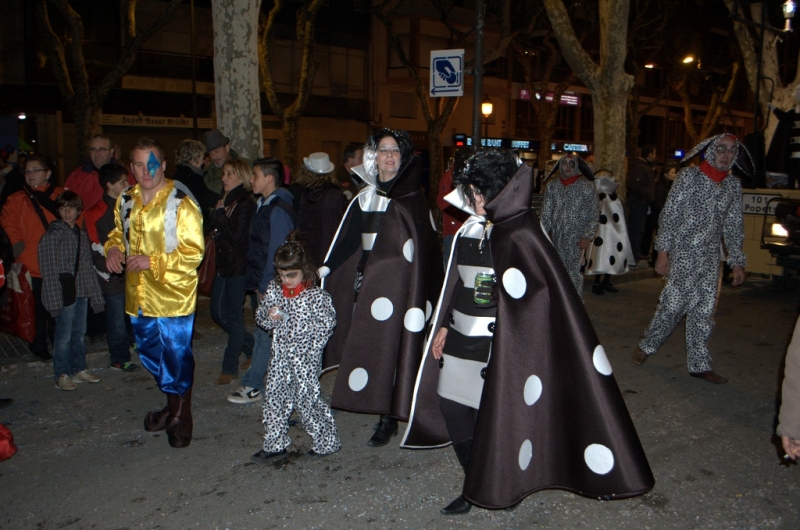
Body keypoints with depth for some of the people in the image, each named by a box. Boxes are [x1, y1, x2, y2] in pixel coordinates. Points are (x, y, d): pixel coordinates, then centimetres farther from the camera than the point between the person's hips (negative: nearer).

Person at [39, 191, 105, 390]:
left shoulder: (82, 234, 12)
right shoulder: (52, 235, -6)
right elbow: (49, 269, -9)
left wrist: (95, 294, 11)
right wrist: (55, 298, -15)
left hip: (82, 291, 6)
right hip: (65, 292, -6)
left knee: (79, 333, 14)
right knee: (64, 335, -2)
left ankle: (79, 369, 25)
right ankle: (62, 375, 9)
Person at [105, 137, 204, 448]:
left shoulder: (181, 204, -13)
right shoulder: (125, 201, 7)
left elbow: (193, 253, -16)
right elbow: (118, 233, 22)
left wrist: (153, 262, -23)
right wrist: (114, 248, -1)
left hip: (173, 296, -7)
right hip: (138, 297, 7)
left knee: (177, 358, 4)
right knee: (150, 357, 20)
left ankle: (181, 416, 26)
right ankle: (173, 405, 42)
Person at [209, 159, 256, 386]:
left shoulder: (246, 204, -13)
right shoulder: (226, 202, 13)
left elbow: (236, 236, -20)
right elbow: (212, 227, 8)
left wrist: (220, 214, -14)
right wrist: (218, 212, -9)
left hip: (238, 267, -9)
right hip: (223, 265, 9)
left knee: (234, 316, 1)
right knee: (218, 313, 14)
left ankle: (230, 368, 12)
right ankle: (252, 348, 30)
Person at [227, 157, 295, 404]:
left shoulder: (278, 210, -17)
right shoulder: (263, 205, 13)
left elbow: (276, 252, -19)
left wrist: (264, 287, -16)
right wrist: (256, 283, 14)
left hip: (270, 286, -9)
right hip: (260, 284, 9)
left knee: (265, 334, 1)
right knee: (264, 333, 15)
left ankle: (252, 386, 9)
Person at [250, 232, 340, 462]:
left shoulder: (316, 296, -12)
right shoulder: (274, 291, 3)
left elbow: (327, 324, -10)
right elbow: (260, 316, 12)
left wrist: (311, 349, -14)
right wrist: (269, 316, -11)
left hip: (305, 359, -6)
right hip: (280, 356, 6)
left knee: (307, 399, -1)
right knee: (274, 398, 9)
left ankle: (327, 441, 17)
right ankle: (275, 445, 24)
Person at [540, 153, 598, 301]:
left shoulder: (586, 186, -2)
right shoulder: (553, 186, 8)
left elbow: (593, 215, -4)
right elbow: (546, 212, 11)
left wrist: (587, 236, -11)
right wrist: (544, 232, 5)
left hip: (576, 237, -4)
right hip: (557, 236, 4)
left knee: (574, 271, -9)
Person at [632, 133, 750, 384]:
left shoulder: (733, 185, 8)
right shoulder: (689, 177, -5)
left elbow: (734, 226, 12)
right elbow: (669, 215, -6)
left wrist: (737, 262, 9)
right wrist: (663, 250, -11)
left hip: (711, 258, 4)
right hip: (683, 253, -4)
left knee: (704, 311, 5)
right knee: (673, 304, -4)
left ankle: (699, 364, 14)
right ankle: (647, 345, 18)